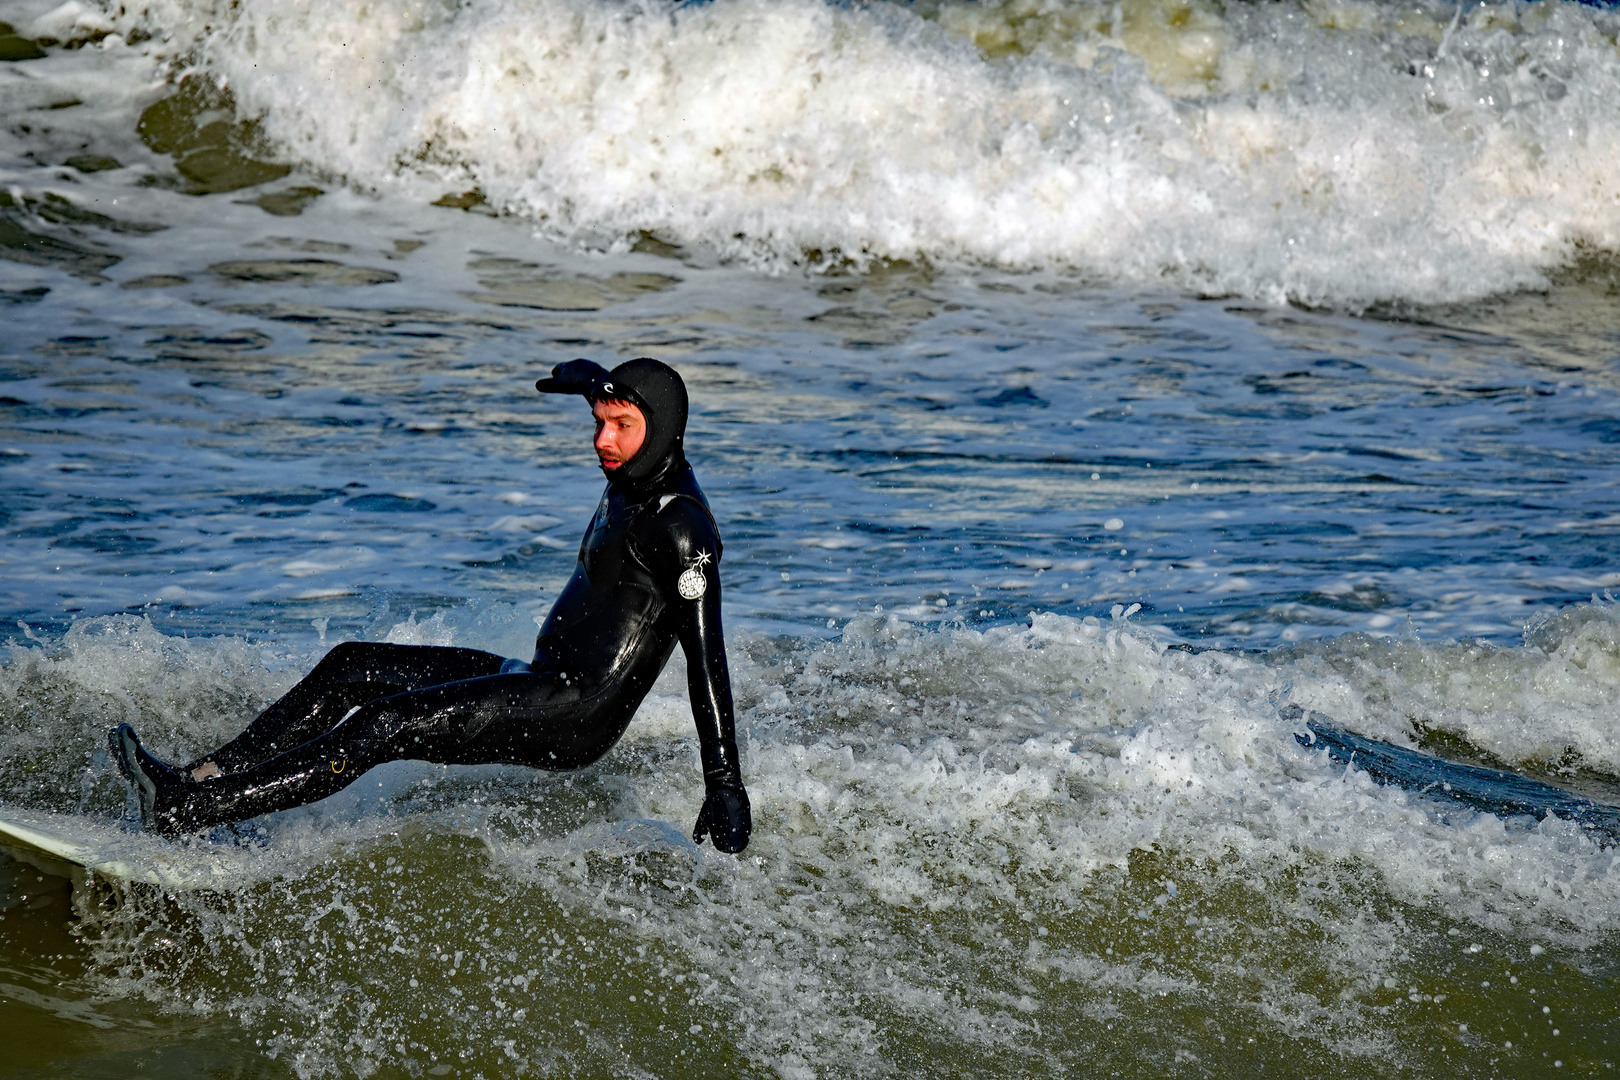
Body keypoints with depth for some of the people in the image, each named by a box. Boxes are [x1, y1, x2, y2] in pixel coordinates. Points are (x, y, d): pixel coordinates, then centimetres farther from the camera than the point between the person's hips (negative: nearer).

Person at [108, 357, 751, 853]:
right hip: (544, 684, 10)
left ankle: (186, 811, -22)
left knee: (389, 723, -20)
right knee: (353, 666, 7)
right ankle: (200, 780, 2)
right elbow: (587, 379, 34)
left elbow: (706, 656, -25)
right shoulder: (639, 472, 9)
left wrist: (725, 788, -29)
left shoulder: (679, 526, -19)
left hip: (575, 717, -10)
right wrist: (591, 380, 14)